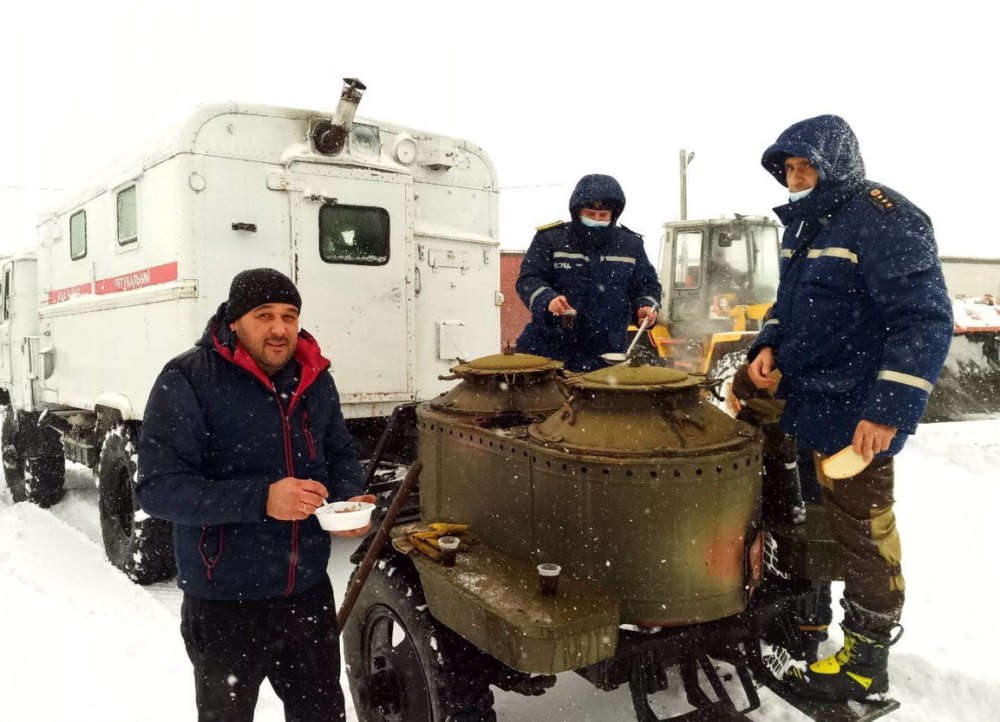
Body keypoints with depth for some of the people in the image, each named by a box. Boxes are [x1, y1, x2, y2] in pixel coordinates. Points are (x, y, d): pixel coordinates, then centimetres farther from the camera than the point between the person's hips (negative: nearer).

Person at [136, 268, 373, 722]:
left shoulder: (315, 378, 2)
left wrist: (349, 499, -8)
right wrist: (260, 499, -32)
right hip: (225, 604, -5)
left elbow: (341, 455, 15)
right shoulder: (187, 381, -15)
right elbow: (158, 488, -21)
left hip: (309, 593, 5)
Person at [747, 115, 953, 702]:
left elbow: (925, 319, -21)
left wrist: (891, 409, -26)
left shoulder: (885, 218, -16)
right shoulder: (807, 222, 12)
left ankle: (868, 660, 17)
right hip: (804, 405, 9)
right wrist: (770, 345, 4)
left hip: (857, 418, -9)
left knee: (862, 534, 2)